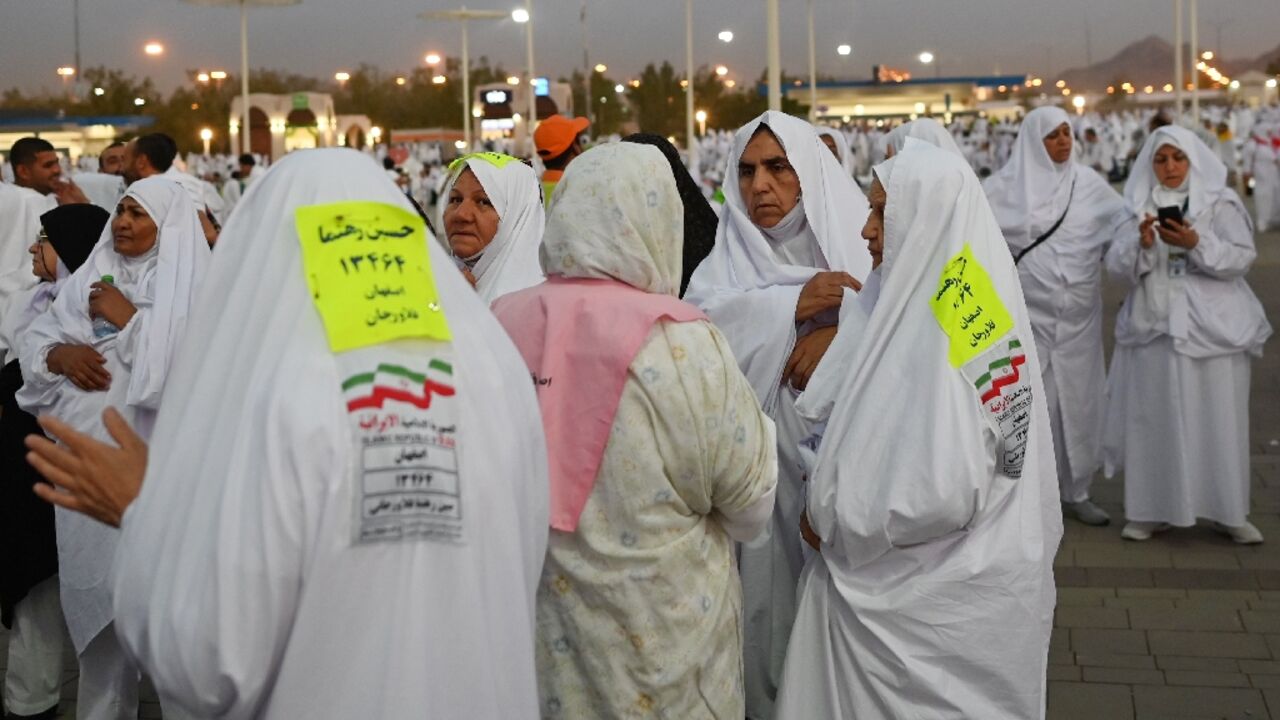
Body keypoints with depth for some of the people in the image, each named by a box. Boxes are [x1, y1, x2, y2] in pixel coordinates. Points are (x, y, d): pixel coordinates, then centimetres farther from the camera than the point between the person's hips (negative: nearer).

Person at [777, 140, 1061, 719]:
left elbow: (941, 496, -29)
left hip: (932, 601, -8)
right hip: (974, 576, 8)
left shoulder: (936, 334, -24)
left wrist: (832, 523, -13)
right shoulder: (981, 307, 3)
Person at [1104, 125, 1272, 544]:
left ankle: (1228, 511, 11)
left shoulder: (1221, 203, 4)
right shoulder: (1139, 207, 9)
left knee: (1218, 420, 0)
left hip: (1213, 327, -1)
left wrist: (1196, 244, -20)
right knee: (1153, 419, 1)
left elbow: (1242, 258, -6)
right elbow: (1117, 267, 2)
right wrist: (1142, 244, -17)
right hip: (1155, 327, 2)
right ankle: (1152, 510, 11)